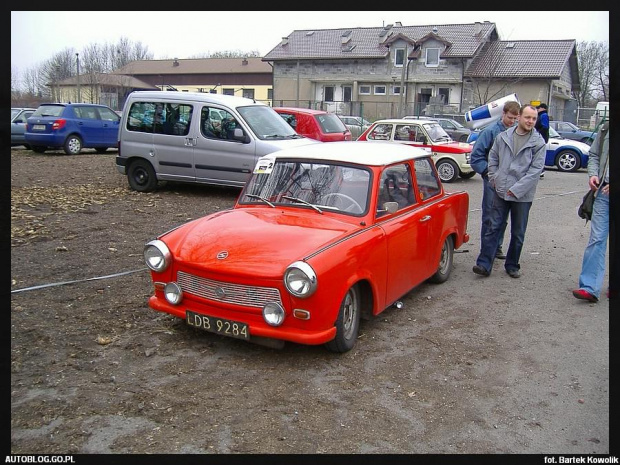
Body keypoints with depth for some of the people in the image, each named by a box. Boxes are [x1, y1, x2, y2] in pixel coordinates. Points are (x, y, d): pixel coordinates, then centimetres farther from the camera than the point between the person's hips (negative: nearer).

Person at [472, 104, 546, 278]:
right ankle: (484, 264, 2)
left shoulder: (538, 142, -4)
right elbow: (492, 158, 15)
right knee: (494, 228, 1)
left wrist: (516, 189, -13)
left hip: (523, 195, -1)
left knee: (518, 233, 9)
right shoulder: (503, 137, 4)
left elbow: (536, 169, -9)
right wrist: (494, 179, 4)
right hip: (500, 191, 1)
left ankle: (512, 265, 23)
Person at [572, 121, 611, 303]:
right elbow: (594, 155, 16)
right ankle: (590, 287, -4)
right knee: (597, 238, -3)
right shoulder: (605, 129, 8)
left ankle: (614, 287, 23)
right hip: (603, 191, 3)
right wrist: (593, 174, -1)